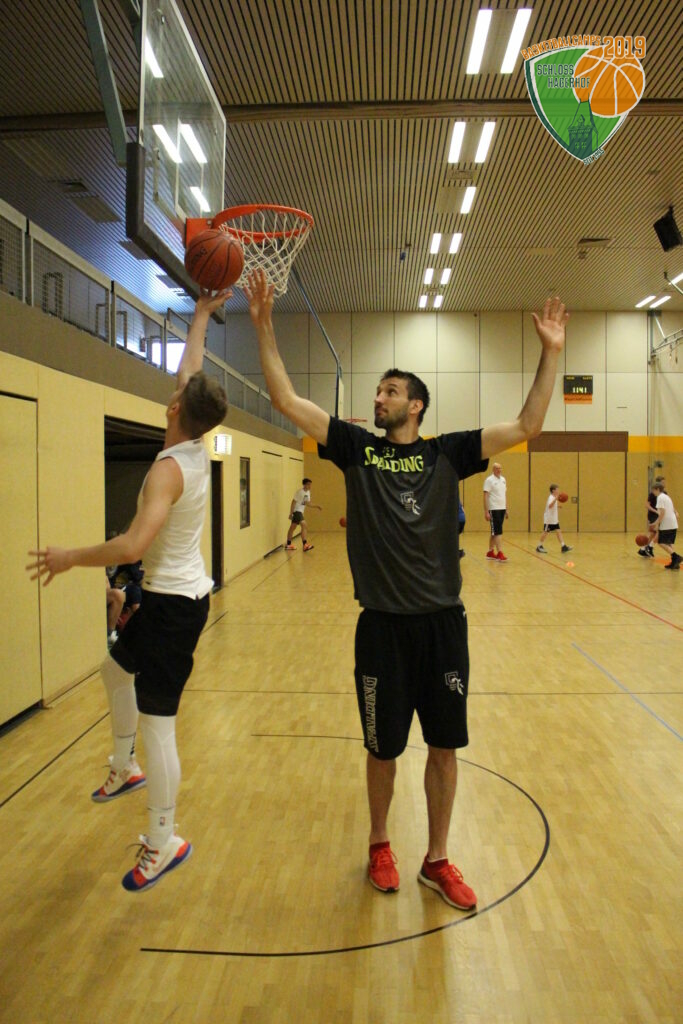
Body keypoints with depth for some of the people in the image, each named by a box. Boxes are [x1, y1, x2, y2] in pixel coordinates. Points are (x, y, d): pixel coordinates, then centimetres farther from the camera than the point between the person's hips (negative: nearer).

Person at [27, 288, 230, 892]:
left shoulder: (170, 468, -23)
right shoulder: (198, 450, 1)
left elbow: (133, 546, -33)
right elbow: (192, 371, 15)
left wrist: (70, 557, -19)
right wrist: (201, 316, 24)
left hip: (172, 603, -10)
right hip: (181, 594, 10)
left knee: (157, 723, -1)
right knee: (117, 668, 29)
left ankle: (165, 844, 13)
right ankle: (126, 768, 44)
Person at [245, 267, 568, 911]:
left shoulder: (447, 453, 2)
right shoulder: (356, 447, 2)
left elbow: (527, 427, -3)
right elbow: (287, 401, -3)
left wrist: (550, 352, -9)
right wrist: (263, 324, -9)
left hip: (442, 621, 1)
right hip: (383, 625, -1)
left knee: (444, 747, 12)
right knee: (383, 748, 13)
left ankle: (436, 861, 32)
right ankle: (379, 846, 38)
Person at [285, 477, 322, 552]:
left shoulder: (308, 492, 10)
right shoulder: (300, 492, -16)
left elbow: (308, 504, 13)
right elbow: (293, 502, -17)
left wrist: (316, 506, 1)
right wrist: (291, 513, -19)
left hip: (300, 512, 10)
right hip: (296, 511, -9)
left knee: (293, 527, 16)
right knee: (304, 525, -20)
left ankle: (288, 545, 25)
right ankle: (305, 545, -25)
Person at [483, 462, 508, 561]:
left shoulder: (503, 479, 13)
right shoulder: (489, 480, -8)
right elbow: (485, 496, -10)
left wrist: (506, 509, 15)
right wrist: (486, 512, -15)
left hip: (502, 509, 7)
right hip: (494, 509, -7)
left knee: (495, 532, 11)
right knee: (497, 532, -10)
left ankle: (490, 552, 18)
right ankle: (500, 553, -11)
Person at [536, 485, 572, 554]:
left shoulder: (554, 498, 13)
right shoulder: (551, 498, -17)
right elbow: (550, 506, -40)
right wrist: (556, 499, -51)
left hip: (554, 519, 9)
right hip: (549, 519, -9)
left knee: (558, 531, 2)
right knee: (545, 532, -2)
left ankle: (563, 546, -2)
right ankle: (539, 547, 9)